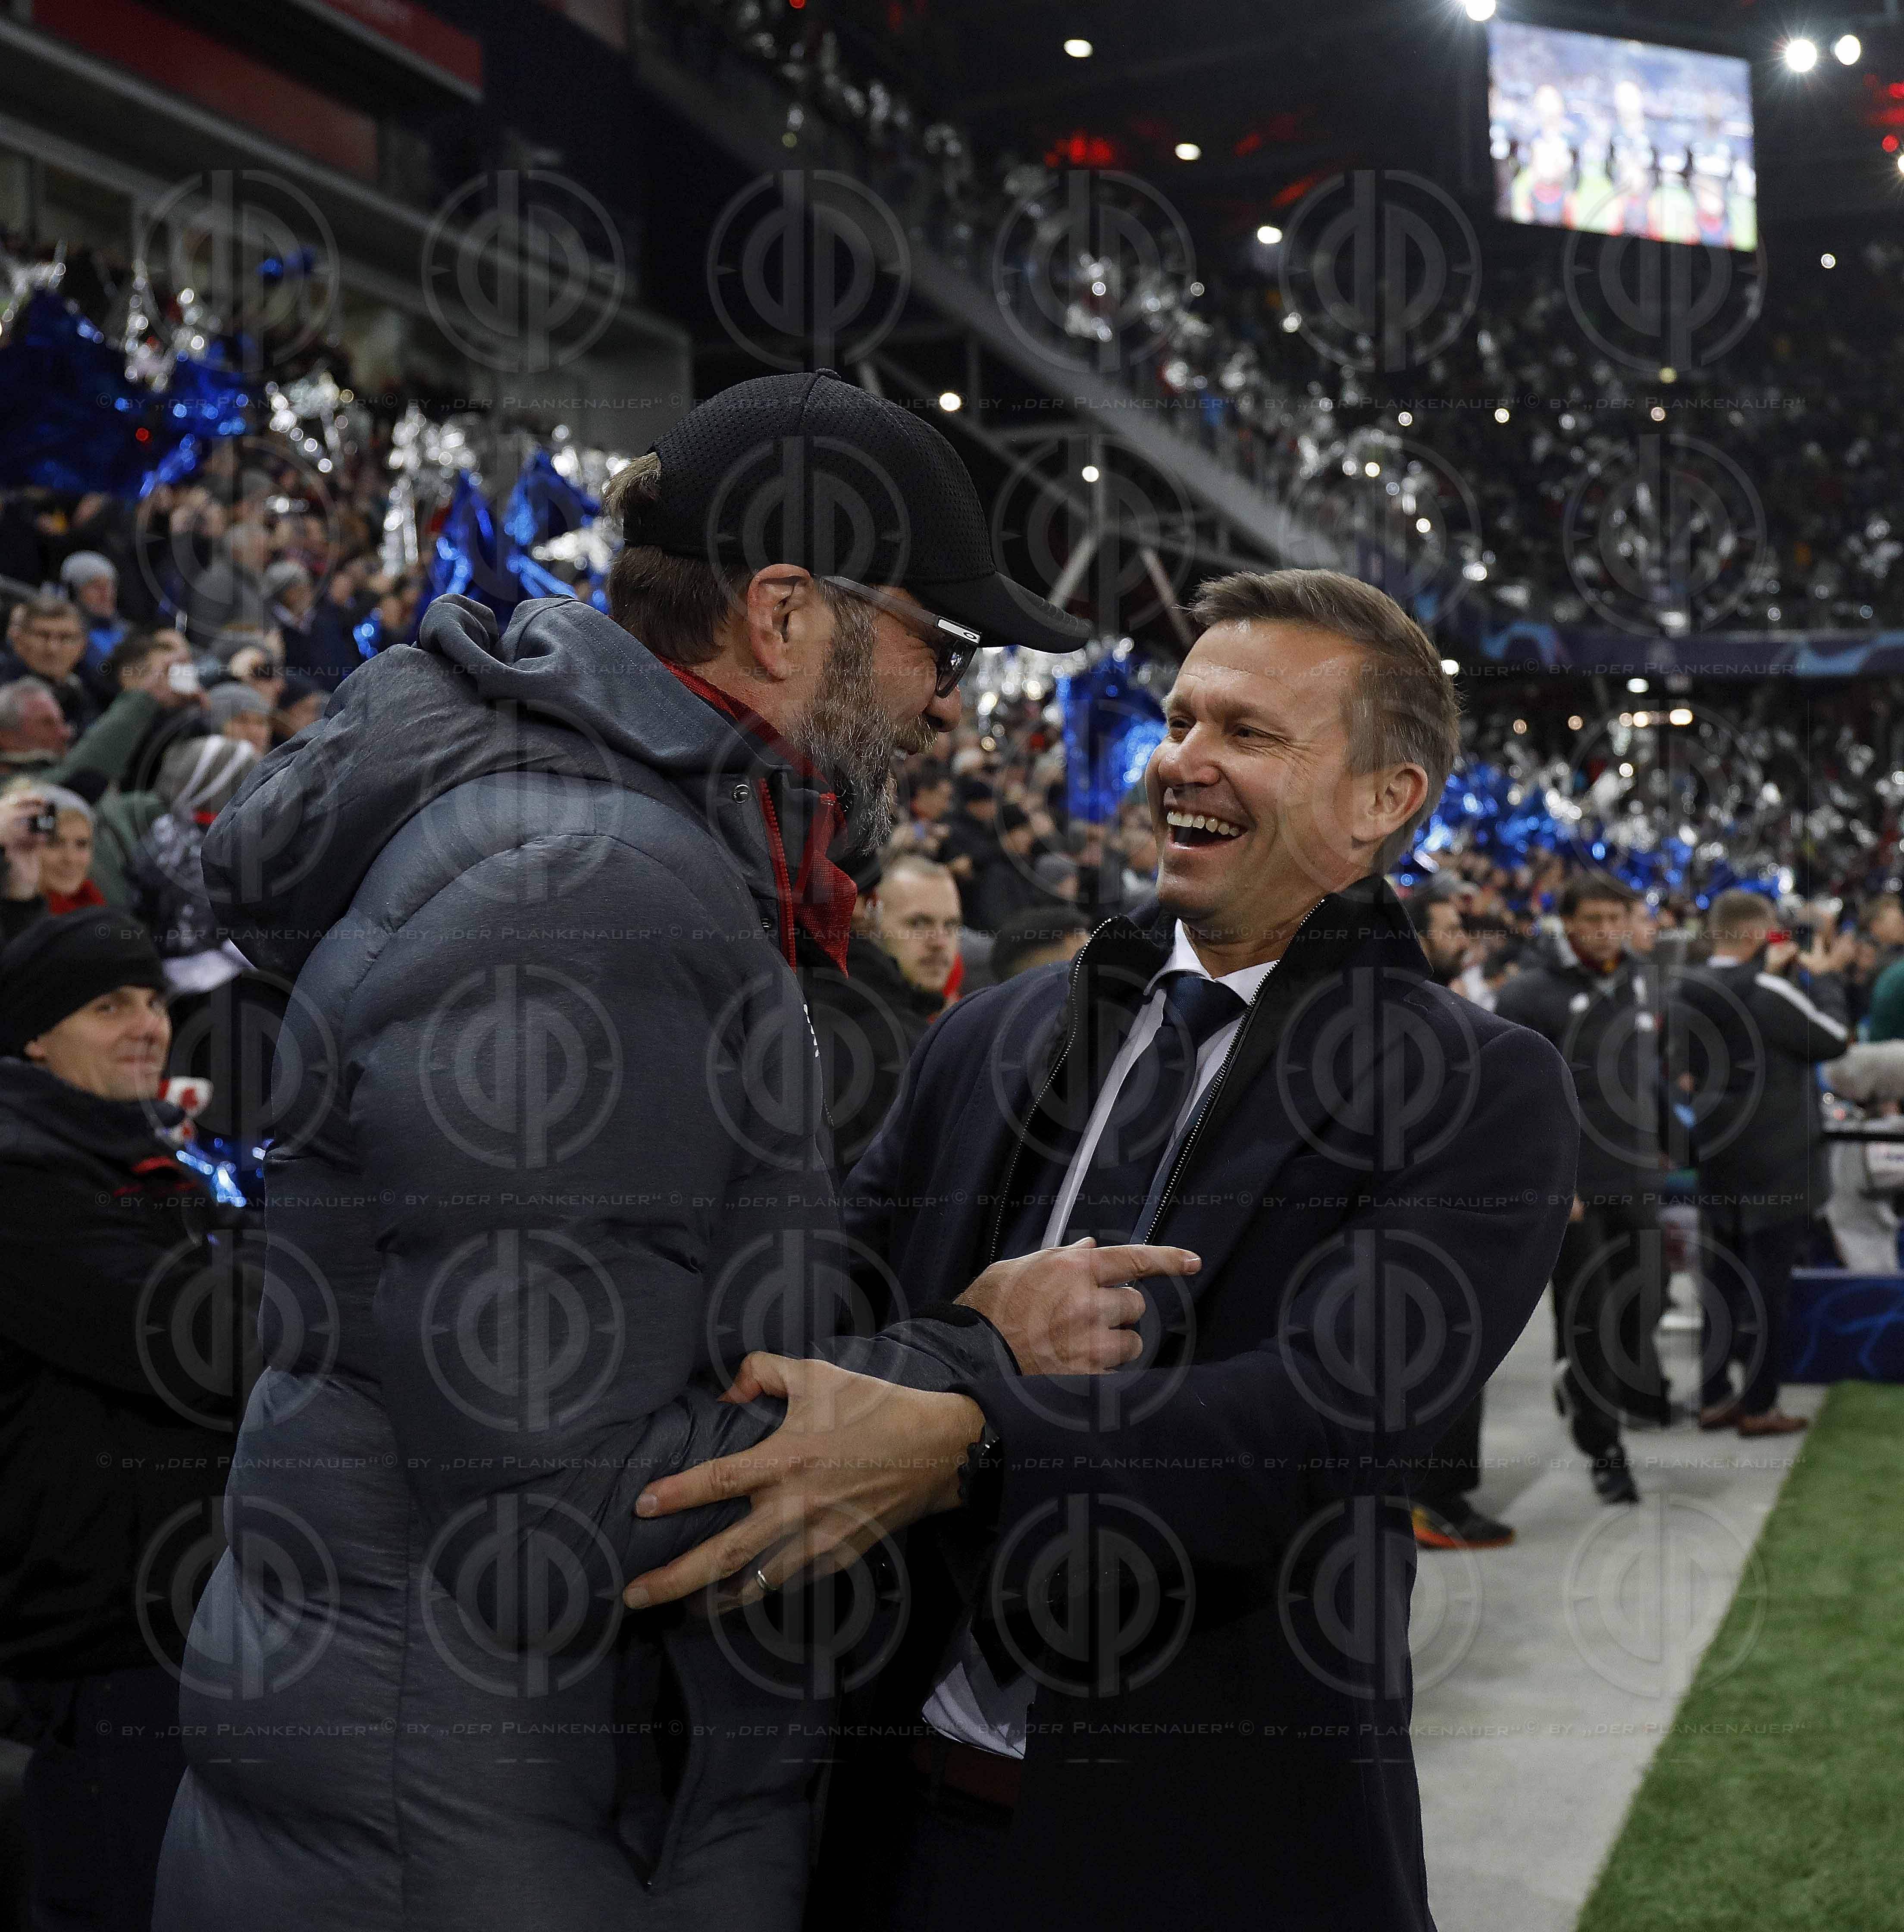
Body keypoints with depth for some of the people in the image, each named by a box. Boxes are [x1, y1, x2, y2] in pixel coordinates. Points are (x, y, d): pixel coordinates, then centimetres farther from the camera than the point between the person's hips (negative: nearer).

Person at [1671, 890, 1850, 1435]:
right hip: (1775, 1160, -7)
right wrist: (1822, 976, 2)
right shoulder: (1764, 988, -20)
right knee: (1767, 1285, 1)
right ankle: (1758, 1406, 6)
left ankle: (1714, 1398, 19)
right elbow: (1833, 1038, -11)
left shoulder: (1688, 990, 2)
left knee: (1726, 1278, 15)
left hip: (1718, 1155, 7)